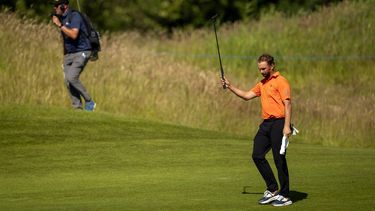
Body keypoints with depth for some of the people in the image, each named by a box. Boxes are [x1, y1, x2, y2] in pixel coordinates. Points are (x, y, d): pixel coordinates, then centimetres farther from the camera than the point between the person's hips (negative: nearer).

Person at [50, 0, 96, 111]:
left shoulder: (75, 16, -14)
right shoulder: (62, 18, 13)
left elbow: (73, 35, -27)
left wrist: (59, 25, -22)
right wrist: (64, 56, 20)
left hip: (81, 52, -8)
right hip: (69, 54, 8)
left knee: (71, 78, -21)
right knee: (68, 81, -3)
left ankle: (89, 102, -7)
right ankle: (77, 107, 2)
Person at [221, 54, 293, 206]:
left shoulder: (280, 82, -7)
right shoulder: (262, 84, 19)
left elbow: (287, 104, -14)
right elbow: (247, 96, 26)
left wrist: (287, 126, -22)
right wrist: (230, 86, 16)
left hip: (278, 123, -8)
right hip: (266, 124, 8)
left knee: (279, 159, -5)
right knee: (257, 155, 3)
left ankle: (285, 196, 2)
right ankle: (272, 190, 13)